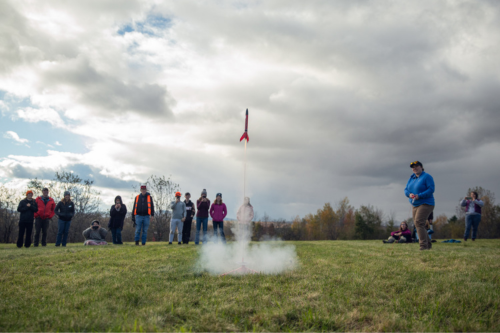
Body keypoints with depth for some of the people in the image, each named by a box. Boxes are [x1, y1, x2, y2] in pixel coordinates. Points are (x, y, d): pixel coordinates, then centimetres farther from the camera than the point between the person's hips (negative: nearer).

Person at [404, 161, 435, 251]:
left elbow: (431, 189, -16)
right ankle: (428, 244, 23)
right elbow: (406, 189, 12)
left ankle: (423, 245, -19)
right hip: (415, 205, 8)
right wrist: (409, 194, -11)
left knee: (418, 222, -21)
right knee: (418, 225, 10)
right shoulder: (411, 178, 15)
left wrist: (419, 196, -24)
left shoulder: (427, 177, -8)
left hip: (426, 204, -8)